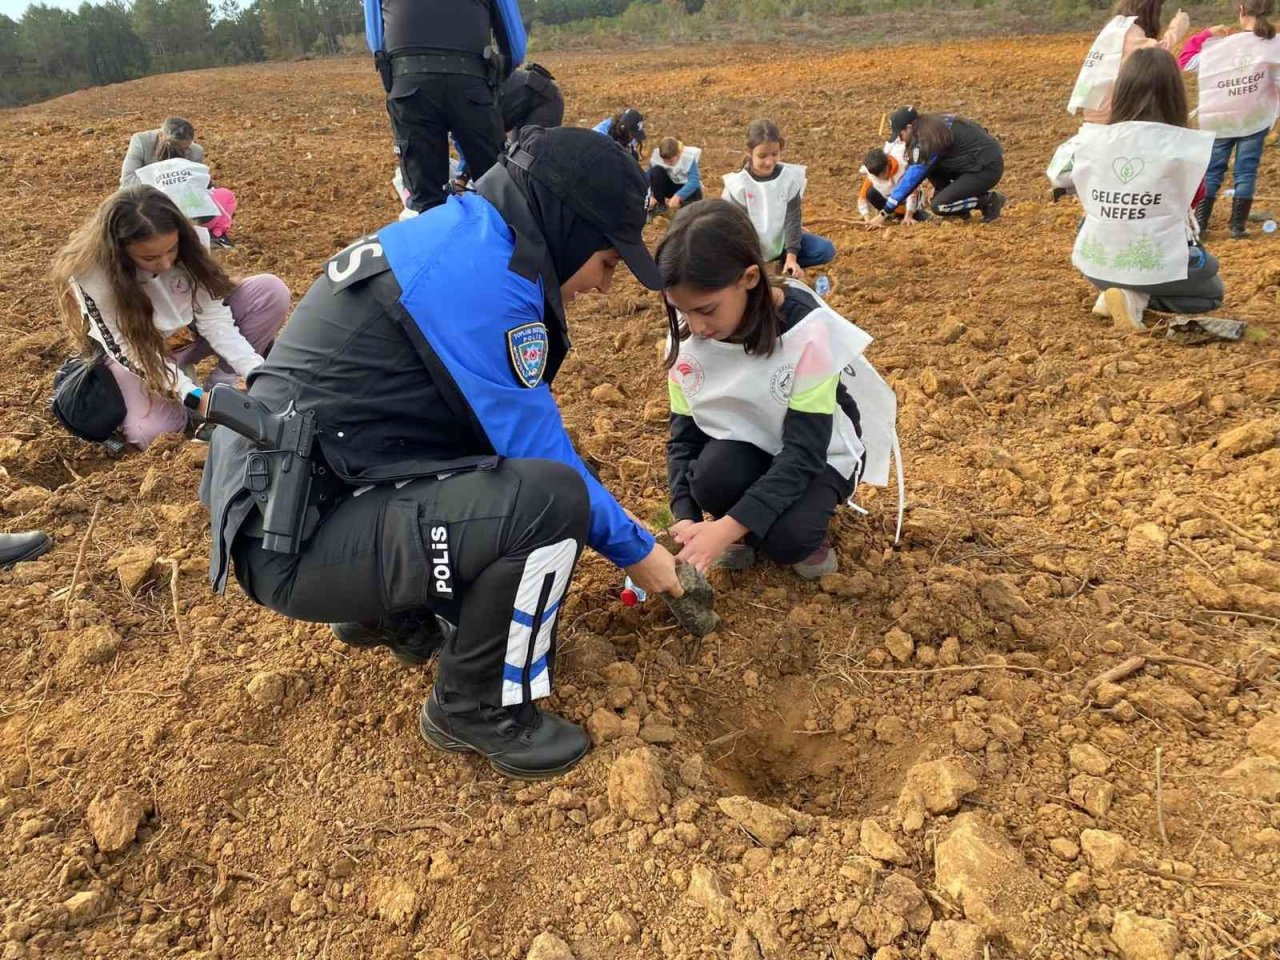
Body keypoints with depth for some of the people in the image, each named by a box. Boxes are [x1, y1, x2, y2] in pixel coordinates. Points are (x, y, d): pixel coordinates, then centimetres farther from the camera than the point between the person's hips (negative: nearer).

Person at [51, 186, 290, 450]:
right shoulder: (90, 272, -30)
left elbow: (213, 317, -19)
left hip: (190, 334, 3)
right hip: (136, 352, -3)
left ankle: (221, 387, -11)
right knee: (152, 434, -32)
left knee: (272, 291, -21)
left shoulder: (188, 243, -22)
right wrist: (192, 395, -35)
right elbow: (128, 350, -24)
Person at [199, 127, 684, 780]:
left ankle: (393, 614, 23)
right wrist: (636, 550, 0)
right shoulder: (486, 270, -19)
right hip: (300, 536, -10)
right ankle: (478, 710, -1)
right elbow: (538, 451, -15)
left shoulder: (455, 233, 11)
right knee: (550, 496, -23)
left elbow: (512, 432, 17)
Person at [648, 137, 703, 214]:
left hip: (685, 187, -2)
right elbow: (649, 177, -14)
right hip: (669, 186, 2)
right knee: (656, 171, -27)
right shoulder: (657, 156, -20)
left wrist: (678, 196, -50)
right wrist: (651, 195, -30)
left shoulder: (689, 157, -27)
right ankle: (659, 204, -17)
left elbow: (694, 181, -37)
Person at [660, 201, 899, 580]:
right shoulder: (686, 335, -18)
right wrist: (686, 518, -26)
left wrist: (728, 527, -40)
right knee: (711, 476, -32)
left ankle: (809, 519, 5)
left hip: (818, 451, -3)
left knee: (786, 539, -31)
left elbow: (803, 451, -31)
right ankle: (746, 530, 2)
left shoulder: (806, 330, -30)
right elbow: (684, 433, -10)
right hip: (746, 442, 3)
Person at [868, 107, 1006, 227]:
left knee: (938, 206, -13)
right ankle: (961, 210, 9)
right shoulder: (932, 125, 7)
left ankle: (990, 200, 0)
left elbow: (911, 179, -19)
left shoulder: (928, 138, -19)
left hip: (988, 168, -9)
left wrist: (884, 214, -17)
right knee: (928, 166, 8)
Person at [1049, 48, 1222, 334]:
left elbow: (1059, 177, 13)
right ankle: (1138, 298, -2)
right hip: (1157, 266, -5)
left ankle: (1115, 290, 8)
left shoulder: (1091, 139, -8)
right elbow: (1195, 198, 7)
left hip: (1096, 264, 5)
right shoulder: (1182, 146, -12)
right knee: (1212, 292, 27)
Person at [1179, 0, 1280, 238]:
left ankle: (1199, 224, 6)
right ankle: (1238, 226, 6)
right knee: (1245, 171, 6)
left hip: (1219, 121, 1)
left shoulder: (1217, 46, -5)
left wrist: (1206, 34, 12)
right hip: (1255, 119, -1)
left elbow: (1184, 61, 6)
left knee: (1212, 171, 11)